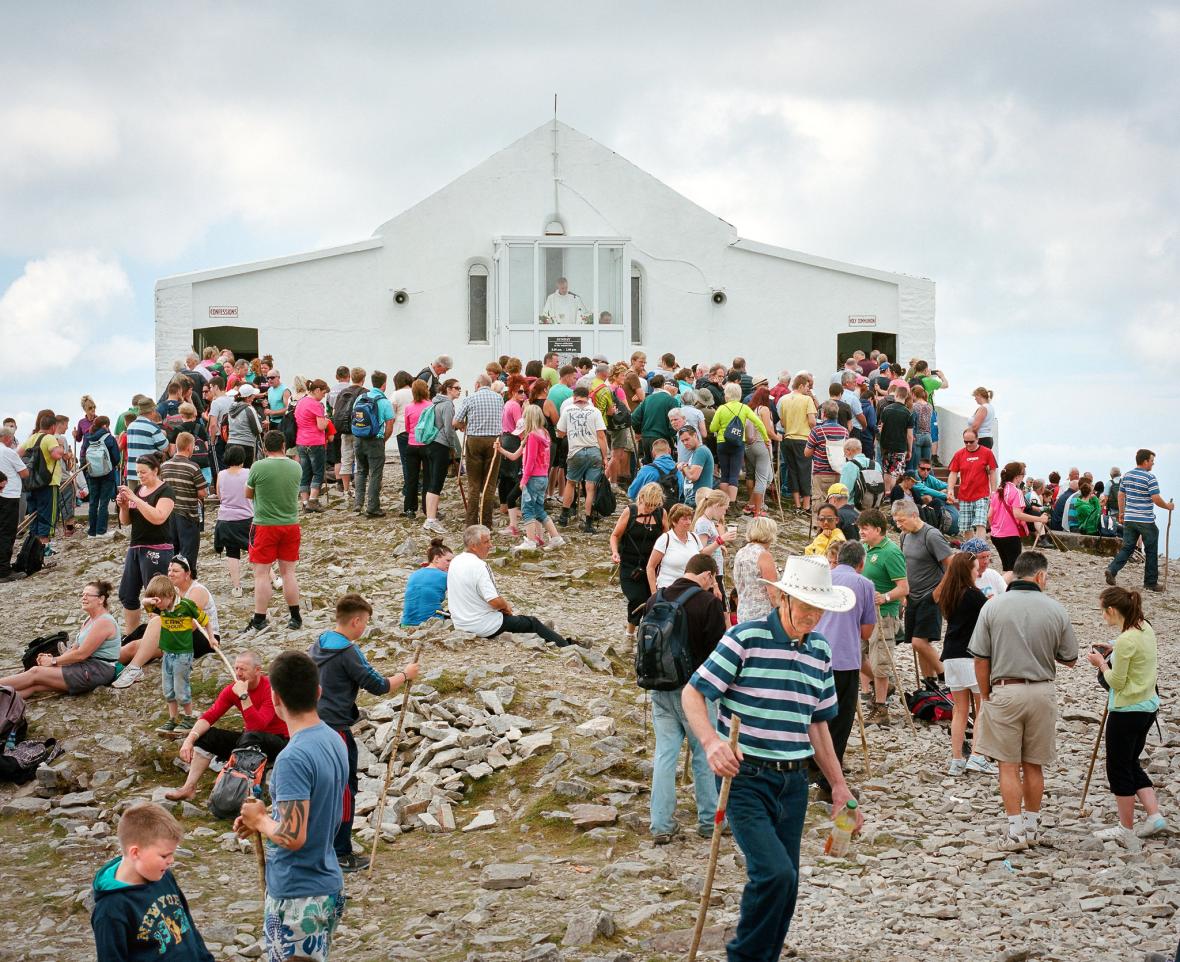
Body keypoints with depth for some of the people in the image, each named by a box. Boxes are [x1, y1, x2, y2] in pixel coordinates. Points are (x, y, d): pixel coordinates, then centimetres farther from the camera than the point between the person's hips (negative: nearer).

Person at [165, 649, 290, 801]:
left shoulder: (271, 689, -21)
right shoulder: (232, 689, -2)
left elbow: (257, 726, -32)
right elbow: (209, 716, -9)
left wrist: (244, 696, -35)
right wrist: (189, 739, -24)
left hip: (278, 742, -7)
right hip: (248, 738, 7)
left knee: (251, 737, -37)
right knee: (206, 735, -6)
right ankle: (189, 788, -8)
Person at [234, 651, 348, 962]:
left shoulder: (293, 758, -24)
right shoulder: (334, 741, 4)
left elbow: (293, 837, -26)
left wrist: (260, 821, -8)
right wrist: (268, 817, 8)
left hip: (298, 899, -9)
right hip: (330, 887, 9)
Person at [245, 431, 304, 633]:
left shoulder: (258, 468, -13)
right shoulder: (296, 468, -1)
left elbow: (248, 494, 1)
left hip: (265, 526, -4)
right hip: (290, 524, 4)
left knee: (262, 574, 1)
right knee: (288, 572, 12)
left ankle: (259, 620, 2)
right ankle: (295, 618, 17)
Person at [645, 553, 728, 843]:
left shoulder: (655, 600, 3)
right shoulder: (708, 602, -15)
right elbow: (718, 646, -14)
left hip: (661, 688, 5)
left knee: (664, 754, 8)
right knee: (704, 754, 9)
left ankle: (661, 825, 7)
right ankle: (709, 821, 17)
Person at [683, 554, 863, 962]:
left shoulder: (820, 651, 10)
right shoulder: (745, 639, -10)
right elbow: (692, 694, -9)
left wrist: (839, 786, 18)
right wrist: (712, 743, -25)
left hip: (793, 782, 6)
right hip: (745, 778, -6)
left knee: (784, 883, 8)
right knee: (775, 872, -19)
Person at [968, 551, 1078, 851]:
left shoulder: (993, 607, -6)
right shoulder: (1055, 610, -4)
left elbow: (980, 659, -4)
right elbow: (1070, 660, 5)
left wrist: (985, 696, 9)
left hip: (1004, 691, -2)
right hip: (1042, 692, 2)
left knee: (1009, 765, 5)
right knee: (1034, 765, 14)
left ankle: (1016, 830, 3)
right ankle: (1032, 826, 22)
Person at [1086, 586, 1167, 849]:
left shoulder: (1126, 641, -24)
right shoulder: (1146, 628, 3)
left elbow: (1116, 682, -18)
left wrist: (1101, 663, -3)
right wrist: (1113, 650, 8)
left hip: (1126, 711, -9)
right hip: (1148, 706, 9)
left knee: (1119, 769, 6)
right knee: (1132, 763, 22)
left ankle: (1126, 830, 14)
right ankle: (1154, 815, 13)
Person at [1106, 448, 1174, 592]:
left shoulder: (1127, 476, 7)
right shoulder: (1150, 478, -13)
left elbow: (1121, 495, 12)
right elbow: (1156, 499, -17)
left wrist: (1121, 513, 20)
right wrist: (1168, 506, 1)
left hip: (1129, 519, 6)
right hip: (1146, 520, -6)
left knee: (1127, 548, 10)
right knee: (1151, 552, 7)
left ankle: (1112, 569, -10)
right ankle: (1151, 582, 12)